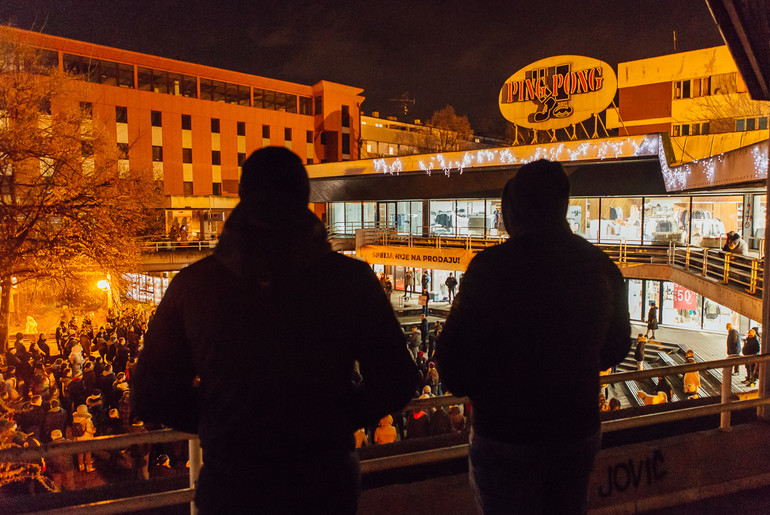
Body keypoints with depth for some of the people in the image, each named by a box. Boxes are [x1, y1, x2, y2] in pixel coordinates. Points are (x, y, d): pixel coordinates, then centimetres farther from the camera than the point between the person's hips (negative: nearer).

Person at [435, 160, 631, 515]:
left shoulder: (491, 266, -22)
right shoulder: (601, 267, -4)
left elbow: (453, 369, -20)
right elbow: (614, 350, 11)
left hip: (505, 436, -5)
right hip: (580, 432, 5)